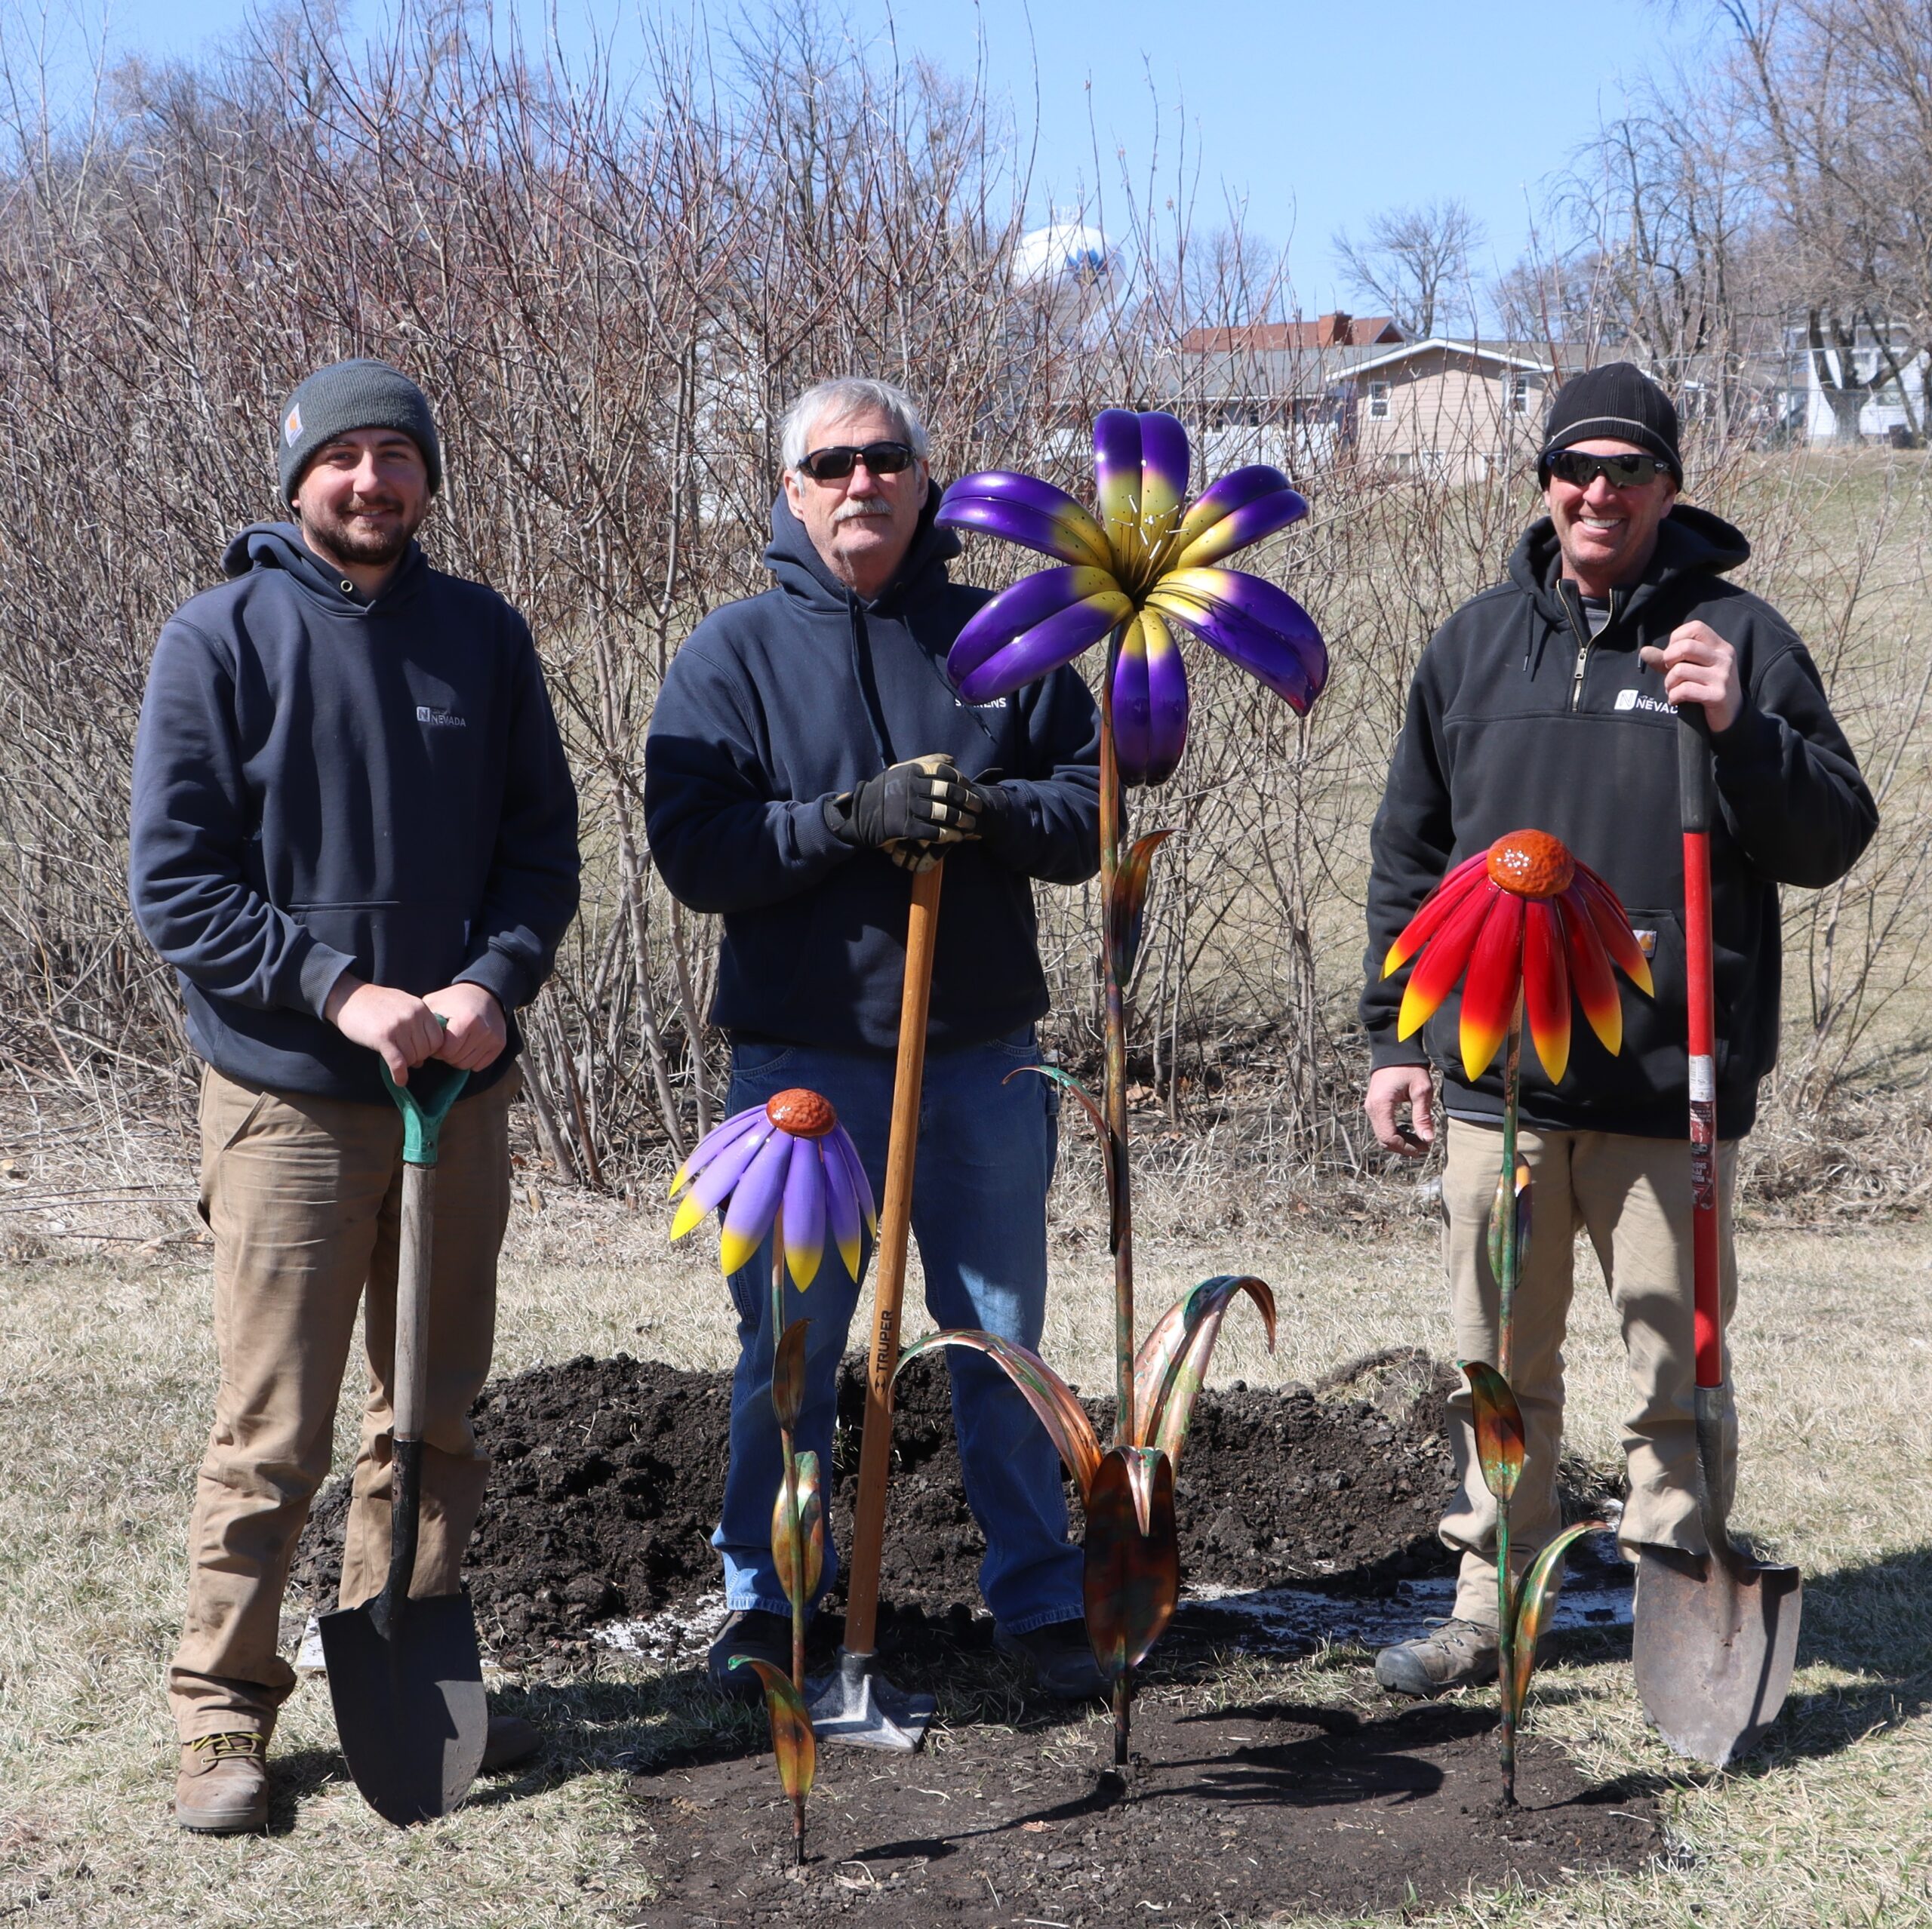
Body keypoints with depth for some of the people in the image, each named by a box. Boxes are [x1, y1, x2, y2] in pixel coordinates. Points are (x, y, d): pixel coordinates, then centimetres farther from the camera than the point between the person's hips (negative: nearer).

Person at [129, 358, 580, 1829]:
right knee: (272, 1439, -1)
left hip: (463, 1089, 4)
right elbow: (174, 881, -7)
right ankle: (226, 1716, 13)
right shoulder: (223, 636, -5)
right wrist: (341, 992, -16)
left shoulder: (483, 635, 5)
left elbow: (543, 847, 7)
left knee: (438, 1419, 13)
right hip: (290, 1099, -4)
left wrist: (494, 984, -11)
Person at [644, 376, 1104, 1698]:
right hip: (801, 1057, -1)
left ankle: (1041, 1595, 22)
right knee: (790, 1345, 8)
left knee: (1003, 1337, 10)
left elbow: (1090, 817, 3)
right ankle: (768, 1595, 23)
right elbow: (693, 850, -8)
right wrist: (851, 818, -21)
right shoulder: (736, 651, 1)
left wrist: (990, 813, -18)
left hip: (983, 1054, 1)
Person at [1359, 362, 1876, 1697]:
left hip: (1673, 1083, -3)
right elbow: (1411, 855, 14)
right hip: (1497, 1072, 3)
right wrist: (1398, 1035, 10)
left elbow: (1835, 837, -2)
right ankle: (1490, 1606, 24)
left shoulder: (1734, 637, 0)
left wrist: (1742, 731, -19)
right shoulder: (1477, 642, 10)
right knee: (1500, 1364, 12)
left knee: (1678, 1364, 5)